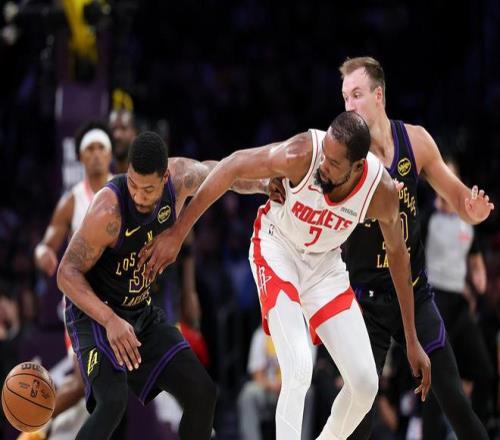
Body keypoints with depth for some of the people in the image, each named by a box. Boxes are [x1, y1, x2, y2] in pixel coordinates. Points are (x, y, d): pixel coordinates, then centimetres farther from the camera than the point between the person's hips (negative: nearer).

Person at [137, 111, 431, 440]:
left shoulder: (382, 190, -22)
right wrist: (177, 234, -22)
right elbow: (232, 167, -22)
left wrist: (412, 341, 1)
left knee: (366, 384, -3)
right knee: (299, 370, -25)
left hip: (325, 264, 3)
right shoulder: (302, 154, -32)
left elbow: (398, 254, -5)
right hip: (277, 250, -3)